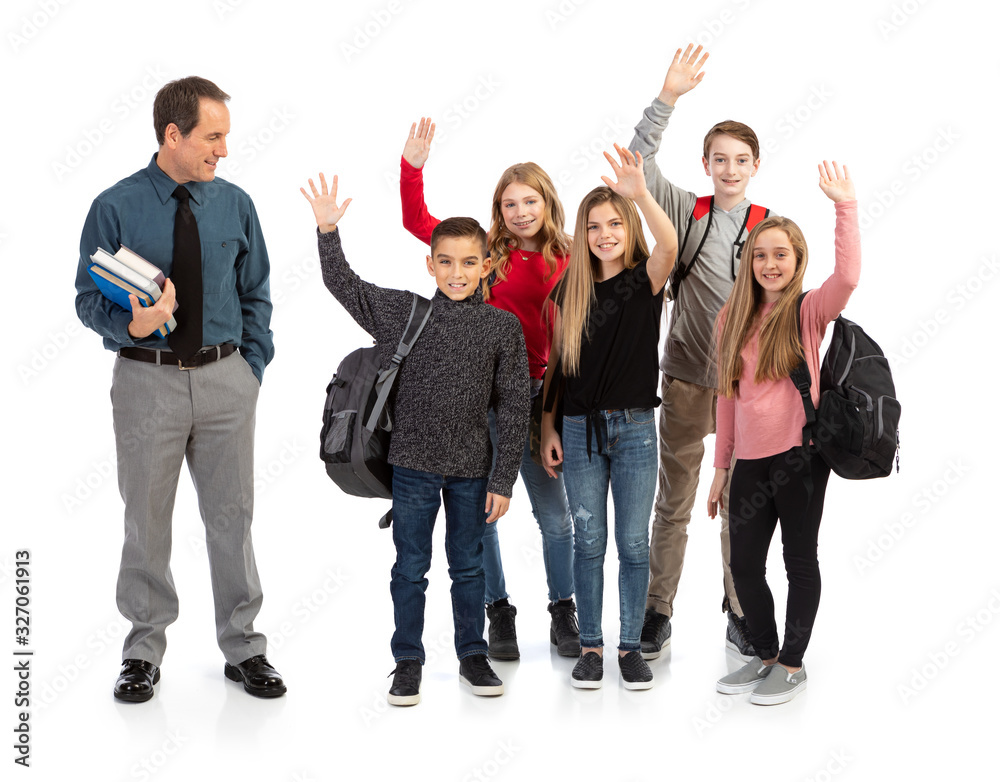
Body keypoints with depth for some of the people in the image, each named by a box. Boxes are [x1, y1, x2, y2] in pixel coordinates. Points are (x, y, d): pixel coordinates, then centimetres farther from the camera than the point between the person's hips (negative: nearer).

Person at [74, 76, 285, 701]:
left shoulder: (235, 204, 5)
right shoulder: (115, 208, -4)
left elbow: (256, 295, 12)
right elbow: (89, 298, 0)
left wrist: (253, 368, 4)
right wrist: (131, 326, -21)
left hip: (225, 378, 2)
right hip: (147, 379, -2)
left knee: (233, 515, 8)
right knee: (147, 520, 7)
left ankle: (244, 648, 23)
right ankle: (145, 651, 24)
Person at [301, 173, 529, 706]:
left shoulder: (503, 328, -4)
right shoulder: (403, 313, -2)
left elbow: (513, 408, -3)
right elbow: (345, 287, 5)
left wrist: (503, 480, -4)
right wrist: (328, 230, -6)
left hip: (472, 469, 0)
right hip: (413, 465, 0)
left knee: (468, 566, 14)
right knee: (410, 568, 9)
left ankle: (472, 656, 29)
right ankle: (407, 662, 23)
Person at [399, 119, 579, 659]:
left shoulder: (566, 261, 1)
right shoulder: (485, 250, 0)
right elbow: (417, 221, 1)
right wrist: (412, 168, -9)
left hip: (535, 392, 0)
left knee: (553, 512, 7)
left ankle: (563, 613, 24)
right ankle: (498, 614, 23)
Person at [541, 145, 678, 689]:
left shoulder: (646, 280, -2)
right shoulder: (570, 289, 5)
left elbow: (669, 245, -26)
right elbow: (556, 362, 8)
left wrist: (640, 193, -41)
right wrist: (548, 426, 4)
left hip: (633, 426, -2)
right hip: (580, 426, 2)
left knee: (633, 541, 4)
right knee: (588, 541, 7)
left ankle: (631, 646, 17)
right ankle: (590, 646, 18)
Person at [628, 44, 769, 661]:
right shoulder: (686, 211, 0)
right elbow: (641, 162, -11)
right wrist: (669, 97, -21)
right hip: (687, 377, -1)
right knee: (673, 500, 8)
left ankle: (739, 612, 24)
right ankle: (657, 612, 20)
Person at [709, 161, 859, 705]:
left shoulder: (808, 311, -4)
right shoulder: (736, 318, 9)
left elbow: (848, 276, -27)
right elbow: (728, 396, 12)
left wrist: (844, 205, -27)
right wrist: (721, 466, 13)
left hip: (798, 455, -5)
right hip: (750, 460, 5)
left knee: (799, 560, 6)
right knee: (744, 564, 10)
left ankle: (793, 664, 21)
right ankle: (764, 656, 29)